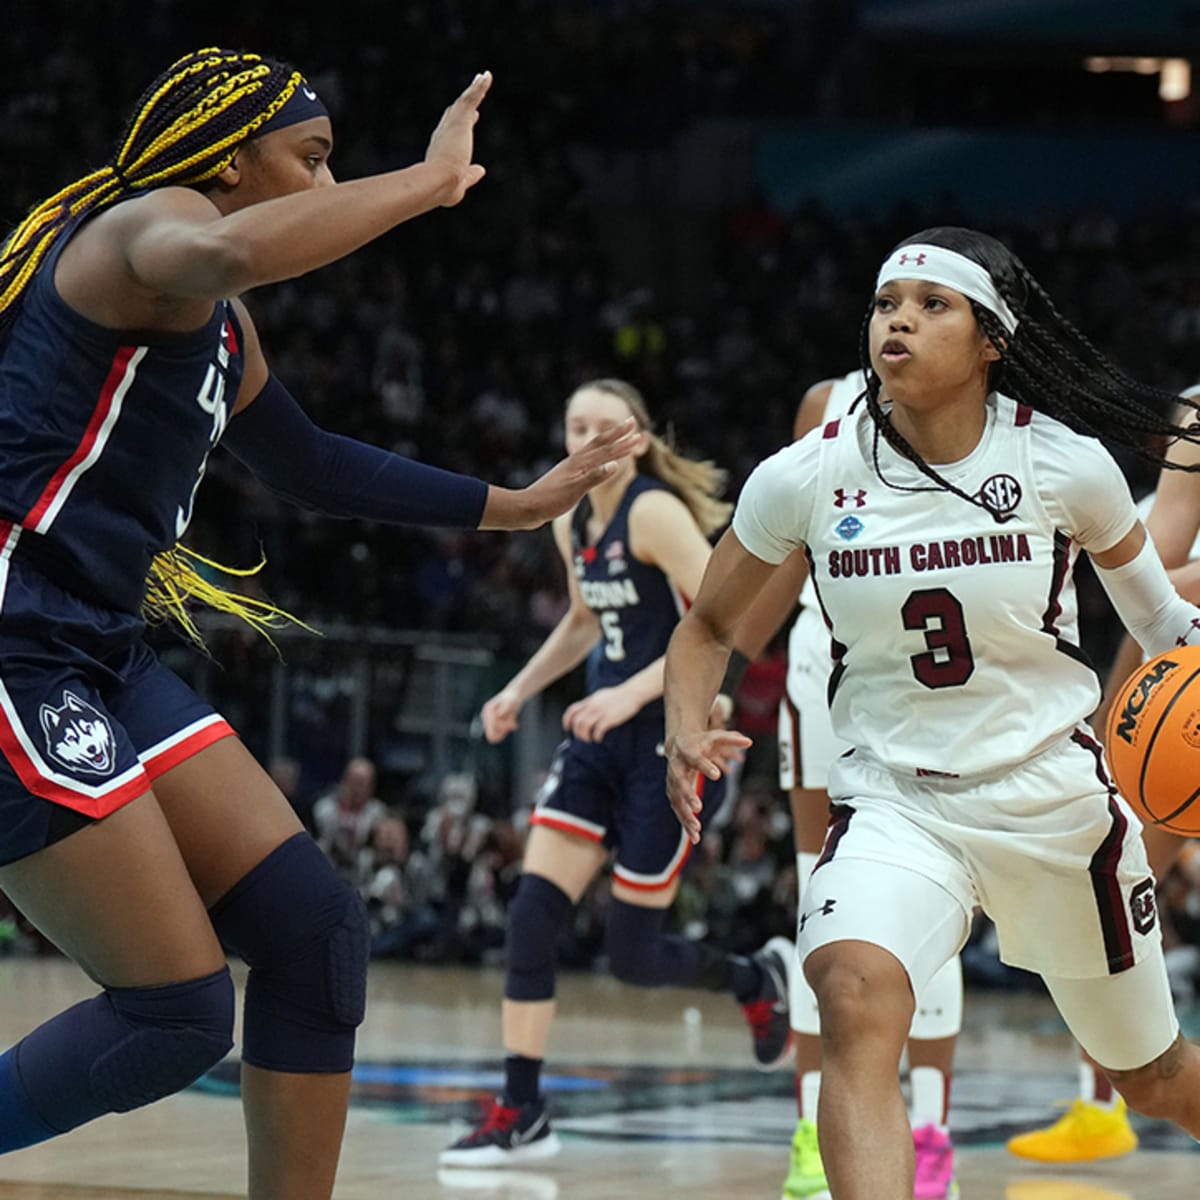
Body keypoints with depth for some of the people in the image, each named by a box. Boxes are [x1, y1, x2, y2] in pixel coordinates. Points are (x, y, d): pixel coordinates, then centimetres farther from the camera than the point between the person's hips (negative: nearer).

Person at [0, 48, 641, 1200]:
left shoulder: (222, 327, 19)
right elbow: (218, 254, -38)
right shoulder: (147, 221, -11)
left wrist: (509, 506, 38)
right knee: (177, 1014, -11)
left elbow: (307, 465, 36)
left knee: (314, 933, 5)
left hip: (101, 657, 10)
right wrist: (430, 180, -29)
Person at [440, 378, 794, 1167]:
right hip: (603, 739, 7)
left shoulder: (656, 513, -15)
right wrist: (520, 690, 17)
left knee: (631, 954, -3)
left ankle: (760, 979, 28)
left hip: (675, 739, -7)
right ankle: (522, 1115, -1)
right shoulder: (572, 526, 9)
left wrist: (633, 692, -30)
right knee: (533, 915, -6)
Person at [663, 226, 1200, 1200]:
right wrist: (687, 734, -12)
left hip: (1054, 796, 0)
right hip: (893, 799, 0)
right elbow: (709, 624, 5)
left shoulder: (1066, 462, -11)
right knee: (853, 999, -32)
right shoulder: (807, 477, -9)